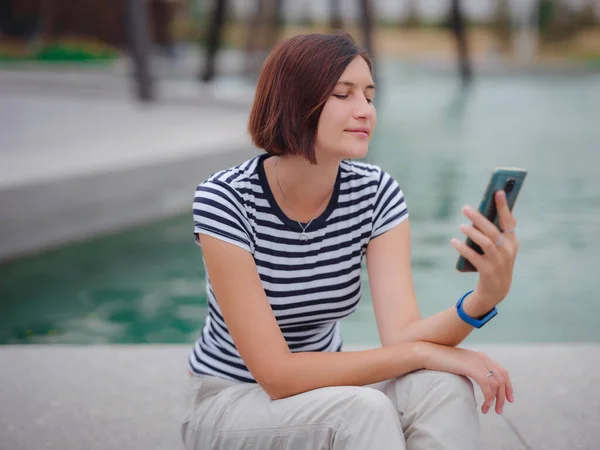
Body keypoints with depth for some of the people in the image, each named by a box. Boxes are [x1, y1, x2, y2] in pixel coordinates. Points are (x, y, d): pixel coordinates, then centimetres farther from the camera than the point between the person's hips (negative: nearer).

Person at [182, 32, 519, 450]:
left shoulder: (376, 191, -10)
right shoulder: (225, 200, -24)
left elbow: (401, 334, -20)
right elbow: (276, 373, -26)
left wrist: (485, 297, -39)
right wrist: (422, 353, -28)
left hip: (321, 386, 4)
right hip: (231, 402, -4)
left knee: (443, 388, -25)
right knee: (365, 411, -33)